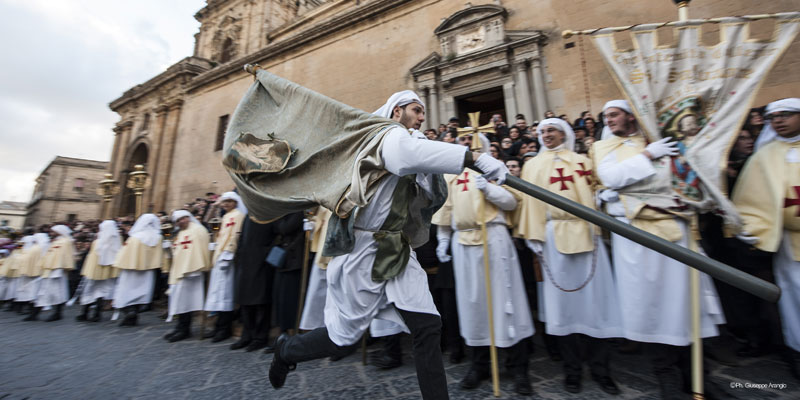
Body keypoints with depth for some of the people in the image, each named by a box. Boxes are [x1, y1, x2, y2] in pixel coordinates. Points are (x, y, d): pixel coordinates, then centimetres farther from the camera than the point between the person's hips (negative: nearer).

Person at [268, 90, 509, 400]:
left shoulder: (406, 140, 19)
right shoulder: (390, 135, -7)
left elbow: (426, 200, 14)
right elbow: (412, 152, -34)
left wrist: (430, 171, -2)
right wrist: (475, 158, -33)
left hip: (398, 255, 8)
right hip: (366, 251, -8)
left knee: (428, 327, 2)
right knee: (344, 336, 9)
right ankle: (286, 350, 37)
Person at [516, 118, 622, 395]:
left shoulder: (582, 161, 15)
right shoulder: (533, 165, 10)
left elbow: (594, 193, 18)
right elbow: (531, 201, 3)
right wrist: (535, 237, -4)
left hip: (586, 233, 2)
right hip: (555, 235, -1)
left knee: (593, 295, 3)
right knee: (563, 298, 3)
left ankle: (599, 367, 19)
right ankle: (572, 367, 17)